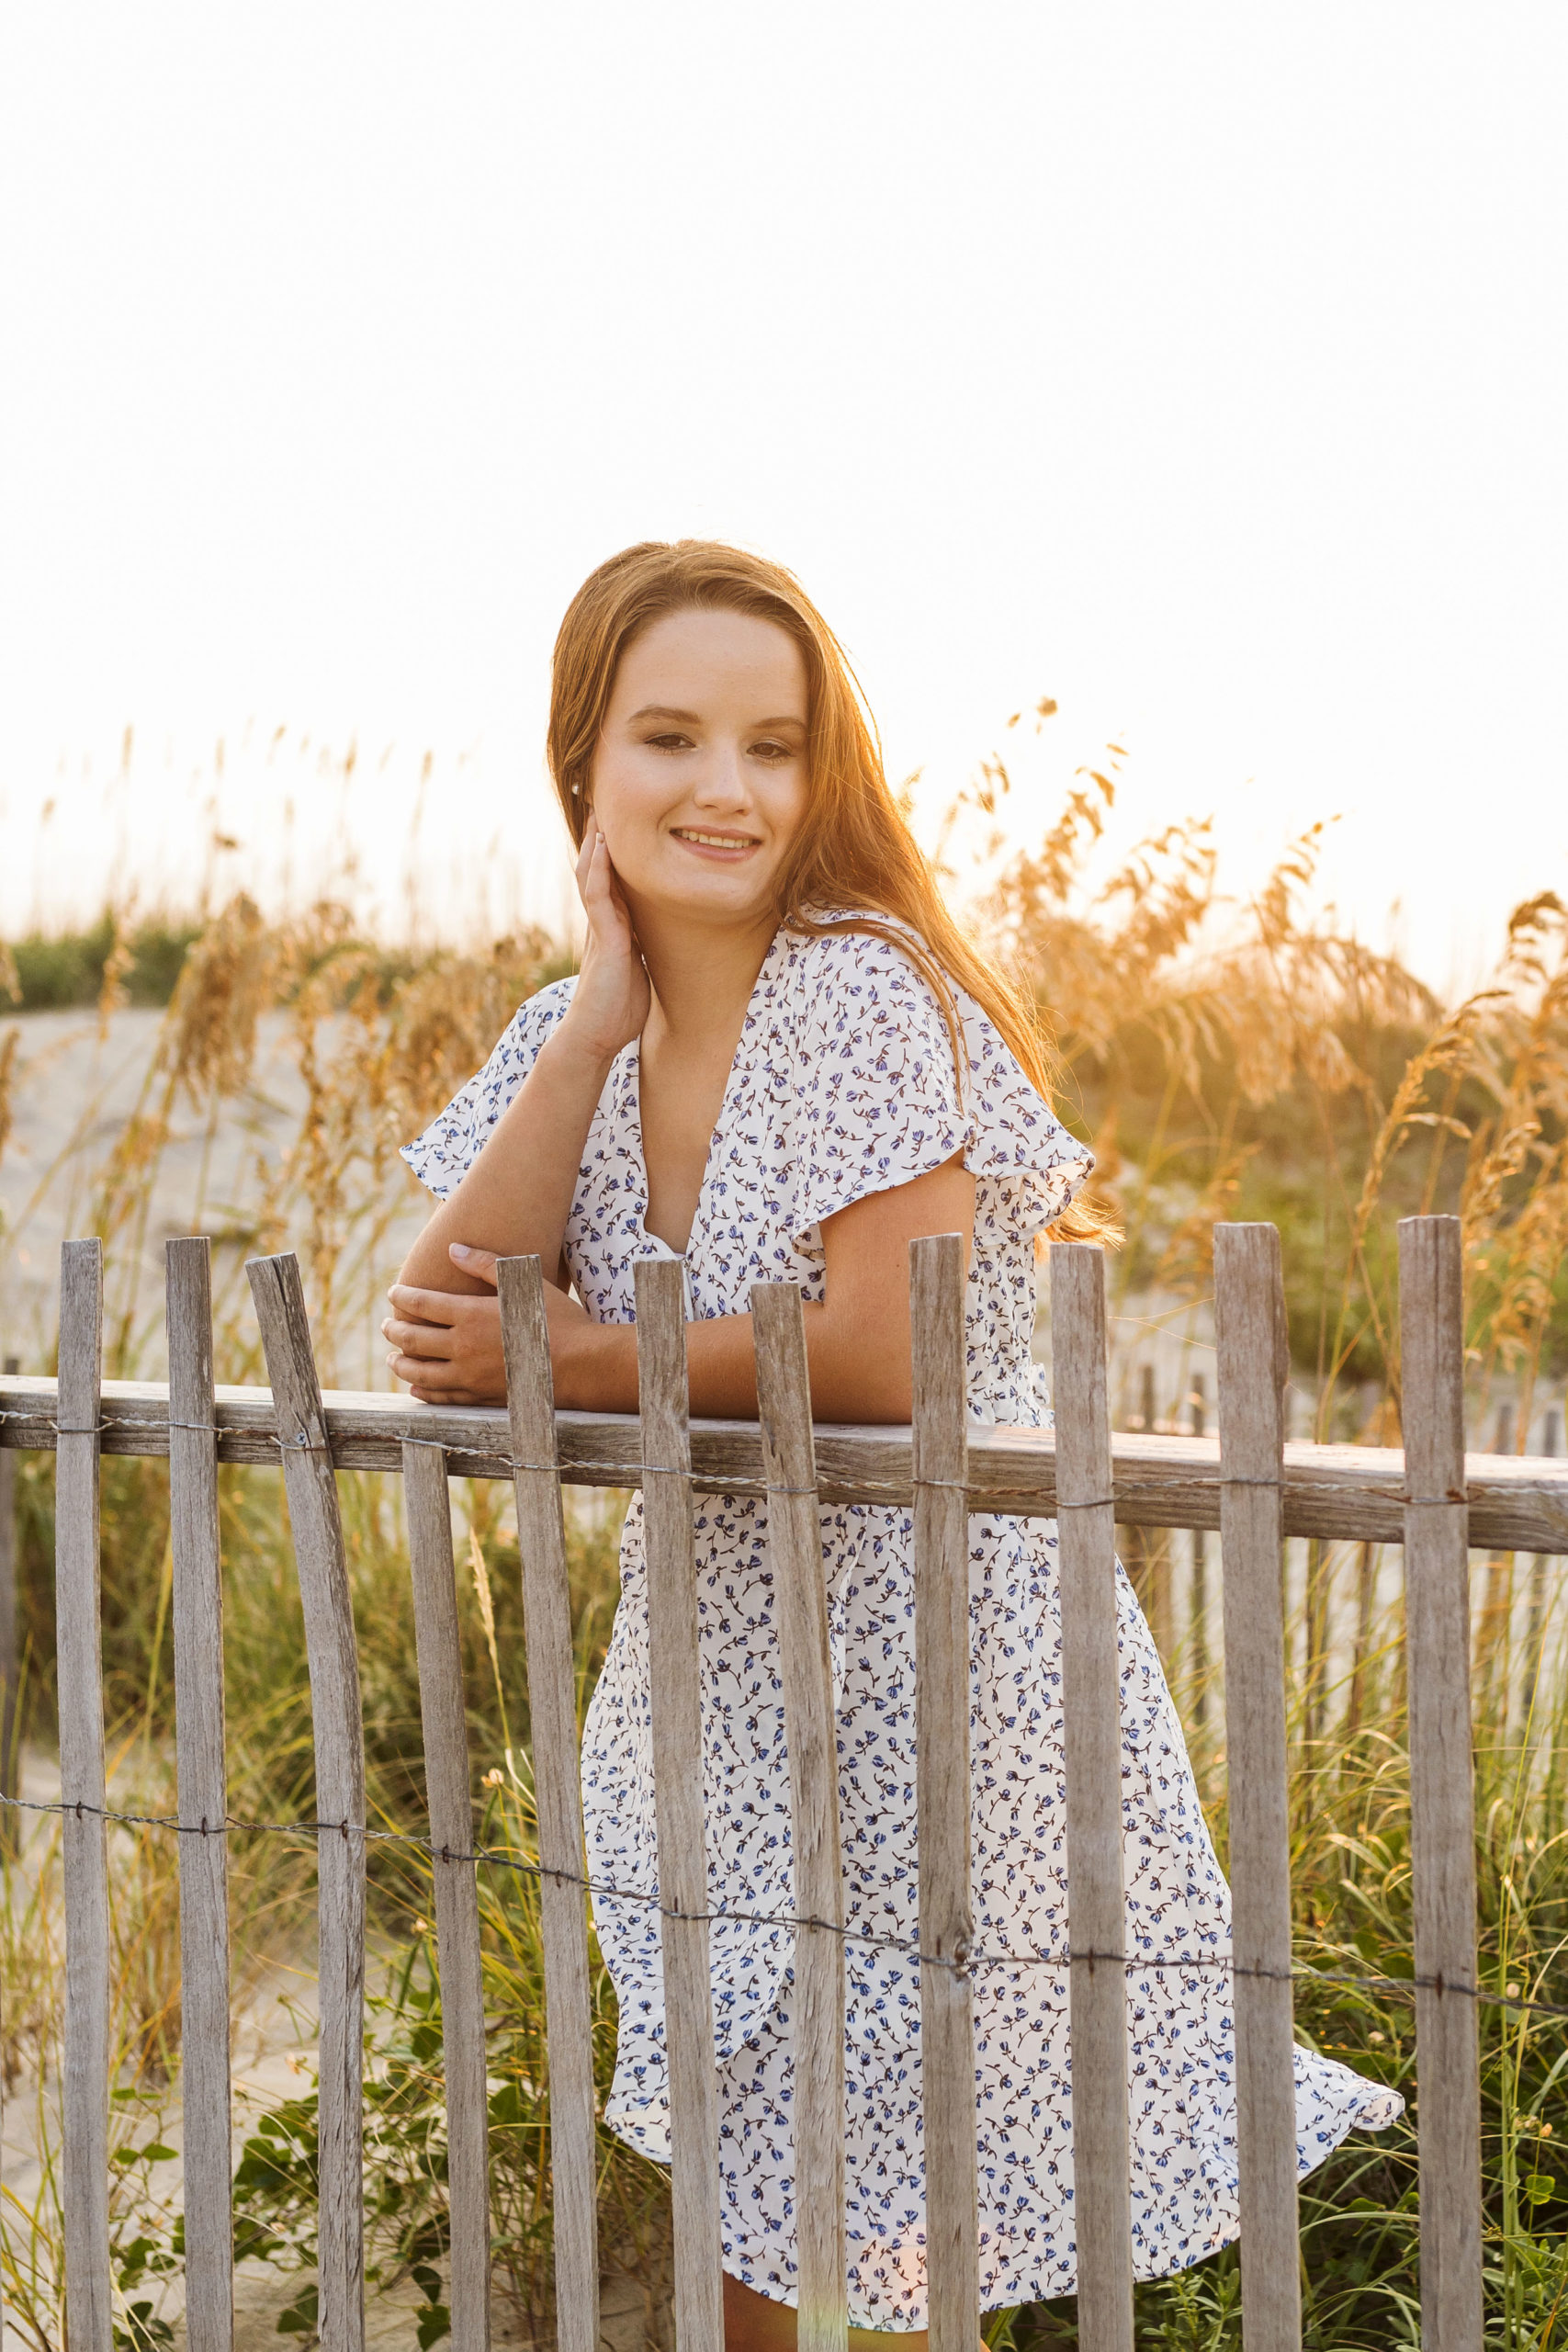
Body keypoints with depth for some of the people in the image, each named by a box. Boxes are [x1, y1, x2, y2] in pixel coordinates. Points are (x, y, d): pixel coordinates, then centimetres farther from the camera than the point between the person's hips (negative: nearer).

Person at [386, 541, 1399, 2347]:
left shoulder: (862, 991, -17)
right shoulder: (573, 1033, 1)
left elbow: (881, 1359, -25)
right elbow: (447, 1345, -11)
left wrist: (572, 1364, -15)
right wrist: (601, 1012, -15)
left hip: (931, 1673, -6)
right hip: (718, 1688, 6)